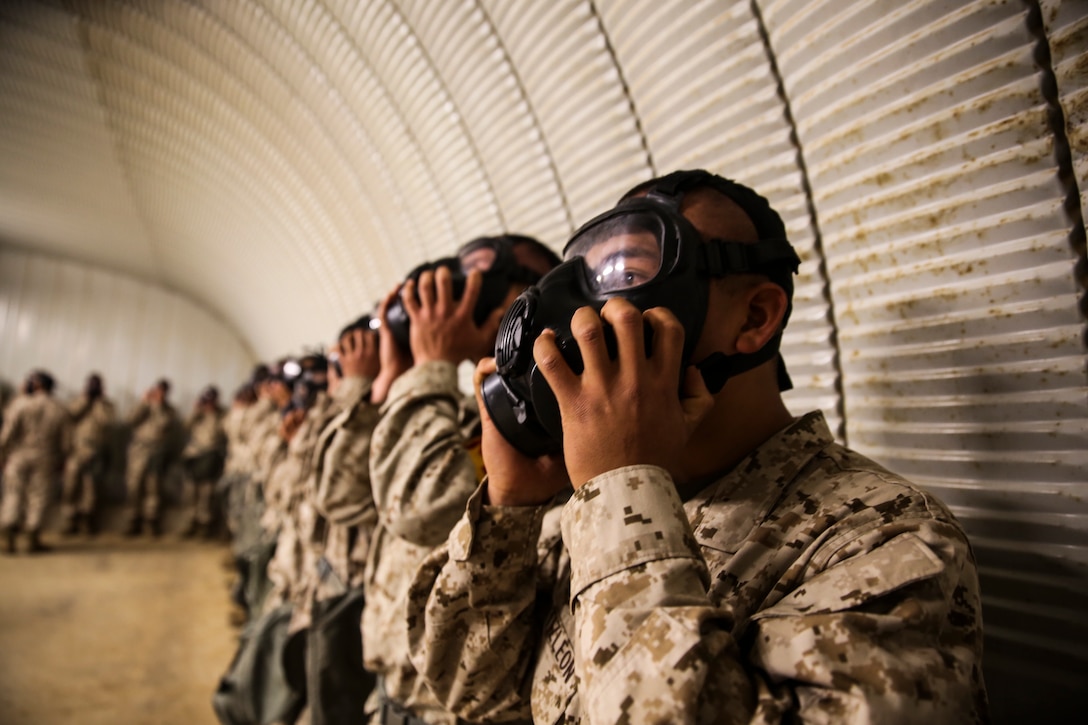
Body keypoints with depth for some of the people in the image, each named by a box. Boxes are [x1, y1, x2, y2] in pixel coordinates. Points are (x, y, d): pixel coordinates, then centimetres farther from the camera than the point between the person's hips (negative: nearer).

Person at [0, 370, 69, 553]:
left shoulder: (20, 404, -7)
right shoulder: (60, 410, 0)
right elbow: (63, 441, 2)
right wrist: (59, 462, 13)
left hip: (18, 456, -1)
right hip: (44, 459, 1)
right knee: (38, 497, 7)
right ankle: (33, 541, 10)